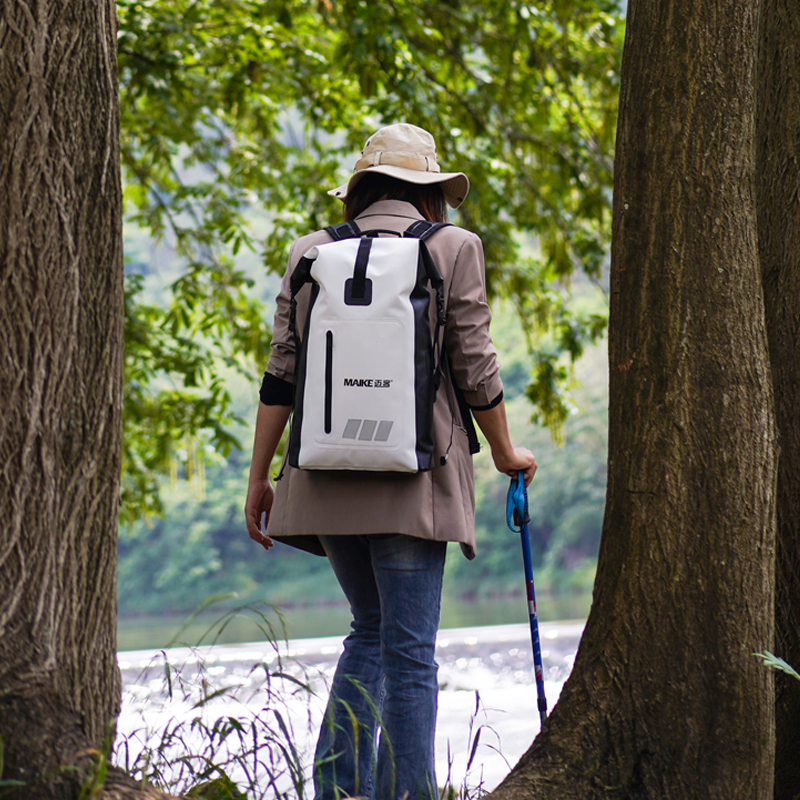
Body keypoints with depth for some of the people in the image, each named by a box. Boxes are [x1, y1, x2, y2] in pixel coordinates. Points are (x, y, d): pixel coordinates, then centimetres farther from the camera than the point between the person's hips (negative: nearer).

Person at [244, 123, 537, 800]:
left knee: (370, 629, 19)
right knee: (409, 648, -1)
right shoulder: (453, 248, 1)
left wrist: (259, 477, 12)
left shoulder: (311, 253, 9)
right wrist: (506, 454, 15)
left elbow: (281, 373, 6)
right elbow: (475, 369, 0)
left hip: (328, 476, 4)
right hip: (412, 477, -4)